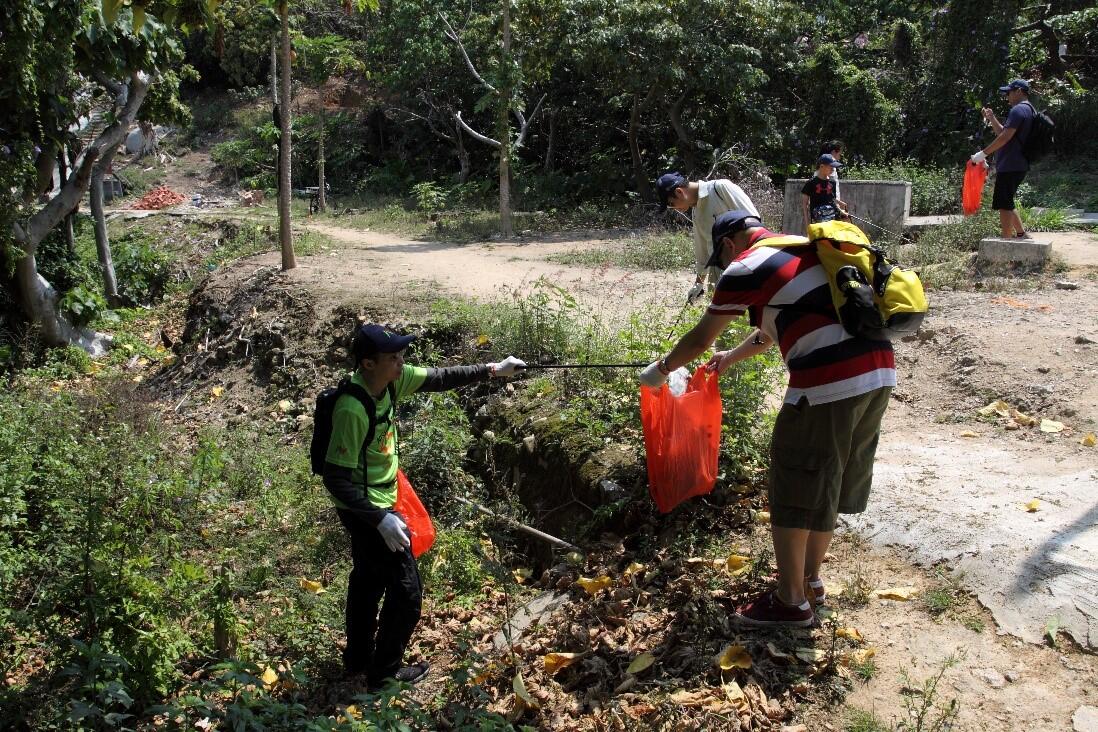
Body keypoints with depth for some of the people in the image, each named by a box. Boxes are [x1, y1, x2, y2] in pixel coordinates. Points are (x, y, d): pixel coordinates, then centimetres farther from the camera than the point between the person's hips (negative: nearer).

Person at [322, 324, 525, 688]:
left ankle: (357, 659, 42)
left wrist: (491, 370, -2)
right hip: (367, 510, -9)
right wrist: (380, 520, -32)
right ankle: (384, 672, 21)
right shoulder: (352, 409, -32)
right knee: (406, 591, 3)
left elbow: (439, 379, 3)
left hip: (376, 503, 9)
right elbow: (336, 479, -29)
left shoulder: (389, 380, -10)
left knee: (368, 579, 24)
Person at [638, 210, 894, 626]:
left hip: (828, 383, -9)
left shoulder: (746, 268, 0)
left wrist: (661, 369, 25)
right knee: (833, 482, 22)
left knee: (793, 491, 7)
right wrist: (732, 358, 48)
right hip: (879, 372, 9)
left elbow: (700, 339, 8)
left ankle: (791, 601, 19)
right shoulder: (806, 248, 24)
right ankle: (810, 577, 37)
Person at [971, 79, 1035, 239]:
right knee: (1007, 204, 18)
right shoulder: (1029, 111, 21)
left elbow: (1005, 136, -20)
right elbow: (1005, 133, 27)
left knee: (1004, 205, -8)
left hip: (1010, 166, -10)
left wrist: (984, 153, -17)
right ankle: (1022, 234, 21)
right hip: (1019, 166, 10)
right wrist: (992, 118, 22)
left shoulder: (1018, 110, -12)